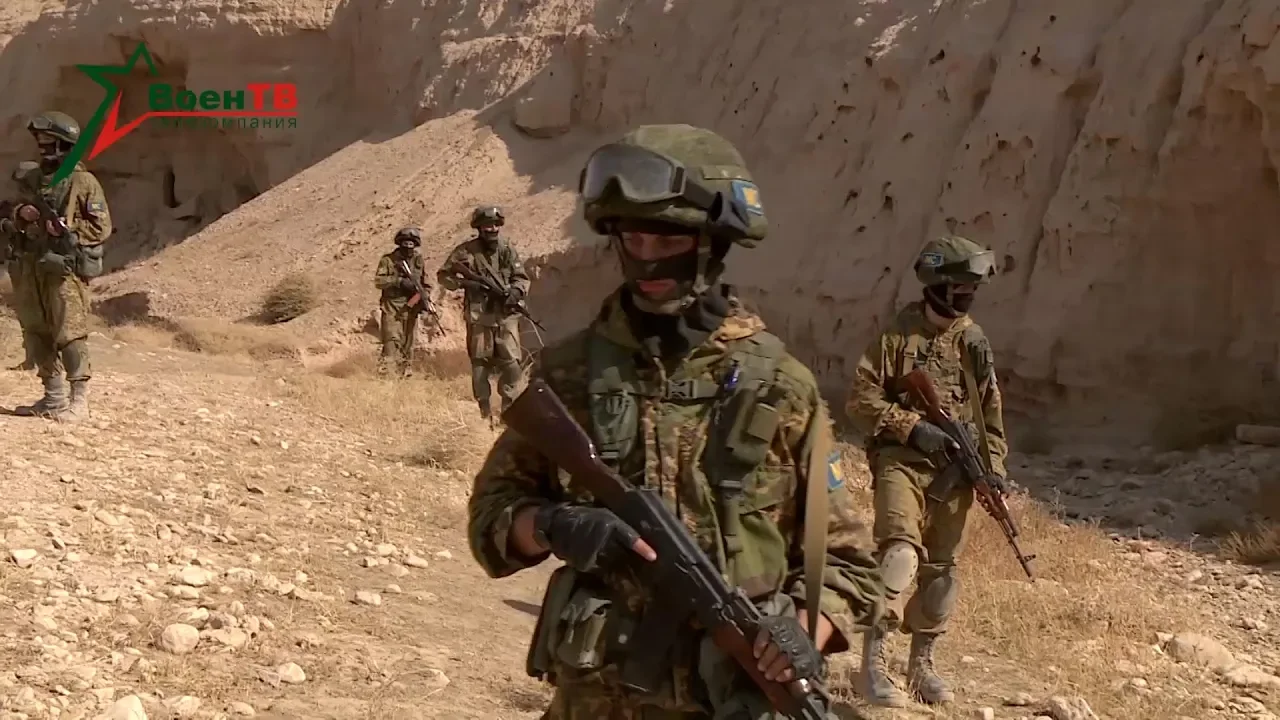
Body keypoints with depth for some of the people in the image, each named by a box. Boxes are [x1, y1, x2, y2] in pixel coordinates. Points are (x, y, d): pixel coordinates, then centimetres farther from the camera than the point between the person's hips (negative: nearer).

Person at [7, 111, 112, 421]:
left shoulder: (82, 182, -4)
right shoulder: (31, 178, 16)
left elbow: (101, 226, -7)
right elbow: (14, 218, 23)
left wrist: (66, 228, -17)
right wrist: (21, 215, 1)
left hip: (65, 268, -7)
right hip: (30, 266, 7)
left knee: (70, 335, -9)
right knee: (37, 332, 9)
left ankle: (79, 402, -6)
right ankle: (53, 398, 19)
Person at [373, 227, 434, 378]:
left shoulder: (419, 261, 11)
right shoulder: (388, 260, 1)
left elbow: (426, 284, 17)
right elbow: (378, 281, -8)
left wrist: (425, 298, -2)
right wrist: (398, 281, -20)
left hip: (411, 308, 4)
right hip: (392, 307, -4)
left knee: (408, 343, 8)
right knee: (392, 340, -16)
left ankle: (406, 371, 18)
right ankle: (383, 369, -13)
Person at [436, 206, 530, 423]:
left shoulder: (508, 250, 6)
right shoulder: (465, 251, 0)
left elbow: (522, 278, 9)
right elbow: (443, 276, 6)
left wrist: (516, 291, -13)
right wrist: (463, 283, -12)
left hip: (506, 316, 1)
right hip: (479, 317, -1)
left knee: (511, 364, -7)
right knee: (480, 365, 3)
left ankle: (508, 408, 5)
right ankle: (485, 412, 12)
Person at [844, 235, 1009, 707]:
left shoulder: (974, 342, 10)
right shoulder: (899, 335, -4)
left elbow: (990, 410, 17)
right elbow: (862, 399, -7)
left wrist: (994, 464, 7)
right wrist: (913, 427, -16)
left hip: (955, 469, 5)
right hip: (902, 461, -5)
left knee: (940, 567, 11)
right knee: (900, 548, -23)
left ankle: (922, 664, 25)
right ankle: (872, 662, -21)